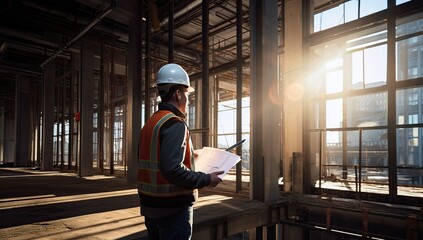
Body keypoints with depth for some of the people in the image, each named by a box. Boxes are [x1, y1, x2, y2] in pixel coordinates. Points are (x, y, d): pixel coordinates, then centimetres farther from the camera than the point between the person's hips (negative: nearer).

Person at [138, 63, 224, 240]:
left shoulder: (150, 123, 9)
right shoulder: (175, 124, -19)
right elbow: (172, 170, -29)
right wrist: (206, 180, -16)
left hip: (151, 205, 9)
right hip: (173, 208, -9)